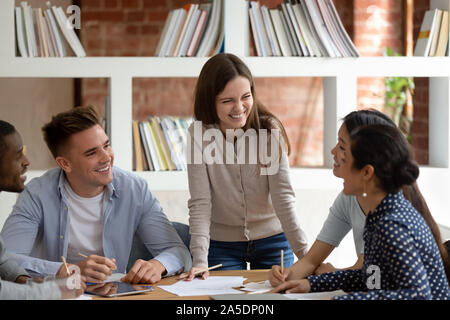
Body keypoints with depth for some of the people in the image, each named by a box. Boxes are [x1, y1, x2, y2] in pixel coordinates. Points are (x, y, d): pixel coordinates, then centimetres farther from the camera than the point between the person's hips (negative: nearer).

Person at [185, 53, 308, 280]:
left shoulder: (269, 129, -14)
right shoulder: (199, 134, -14)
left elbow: (283, 196, -17)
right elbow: (200, 203, -17)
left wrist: (304, 253, -26)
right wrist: (199, 261, -27)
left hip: (273, 239, 0)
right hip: (221, 243, 0)